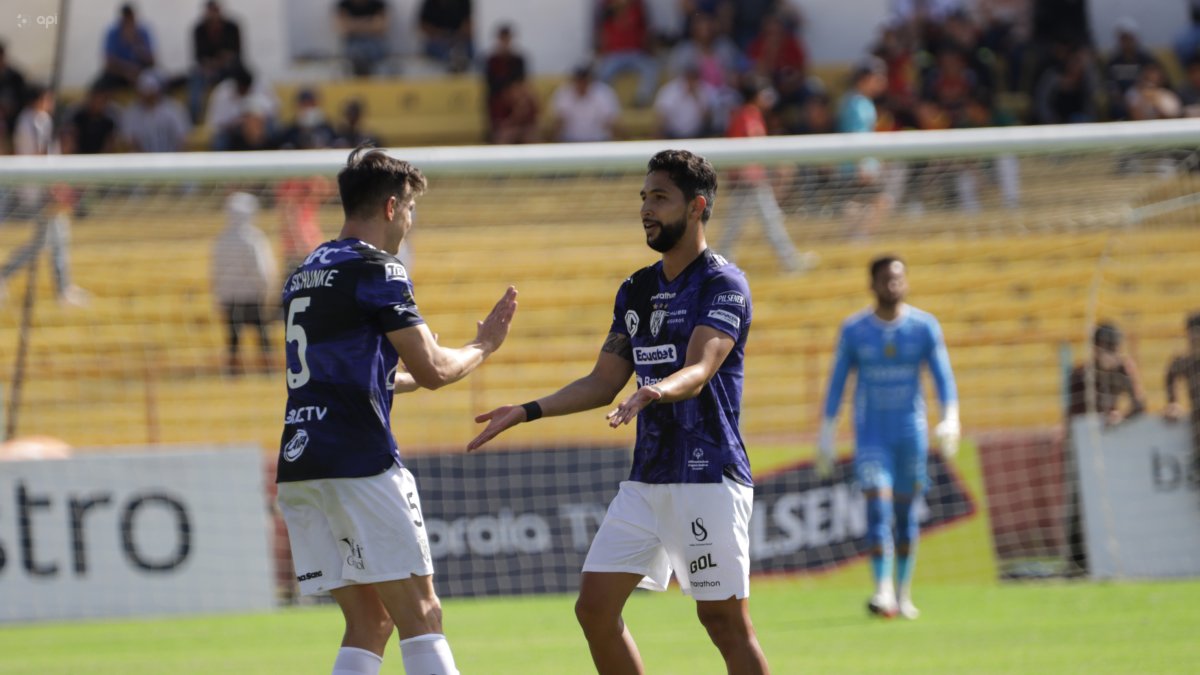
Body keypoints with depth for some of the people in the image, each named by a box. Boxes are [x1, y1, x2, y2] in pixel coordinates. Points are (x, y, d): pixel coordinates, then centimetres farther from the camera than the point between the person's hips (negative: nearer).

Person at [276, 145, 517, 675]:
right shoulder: (376, 271, -6)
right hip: (360, 464, -8)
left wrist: (413, 377, 42)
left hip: (298, 465, 8)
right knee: (420, 615, -5)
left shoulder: (305, 274, 20)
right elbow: (431, 370, -9)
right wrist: (482, 346, 9)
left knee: (369, 622, 10)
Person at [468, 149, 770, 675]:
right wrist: (527, 412, 10)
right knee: (595, 605, 1)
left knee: (723, 619, -9)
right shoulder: (636, 290, 16)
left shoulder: (723, 284, -8)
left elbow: (699, 370, -22)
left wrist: (656, 391, -43)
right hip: (646, 478, 8)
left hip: (709, 478, -8)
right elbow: (603, 382, 20)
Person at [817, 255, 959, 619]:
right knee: (878, 505, -16)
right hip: (871, 435, -1)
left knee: (905, 511, 7)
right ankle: (883, 591, -23)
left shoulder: (924, 326, 0)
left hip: (910, 432, 1)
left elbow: (944, 377, -5)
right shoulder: (854, 330, -1)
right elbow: (836, 384, 4)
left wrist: (950, 420, -21)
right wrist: (826, 438, 1)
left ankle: (903, 594, 19)